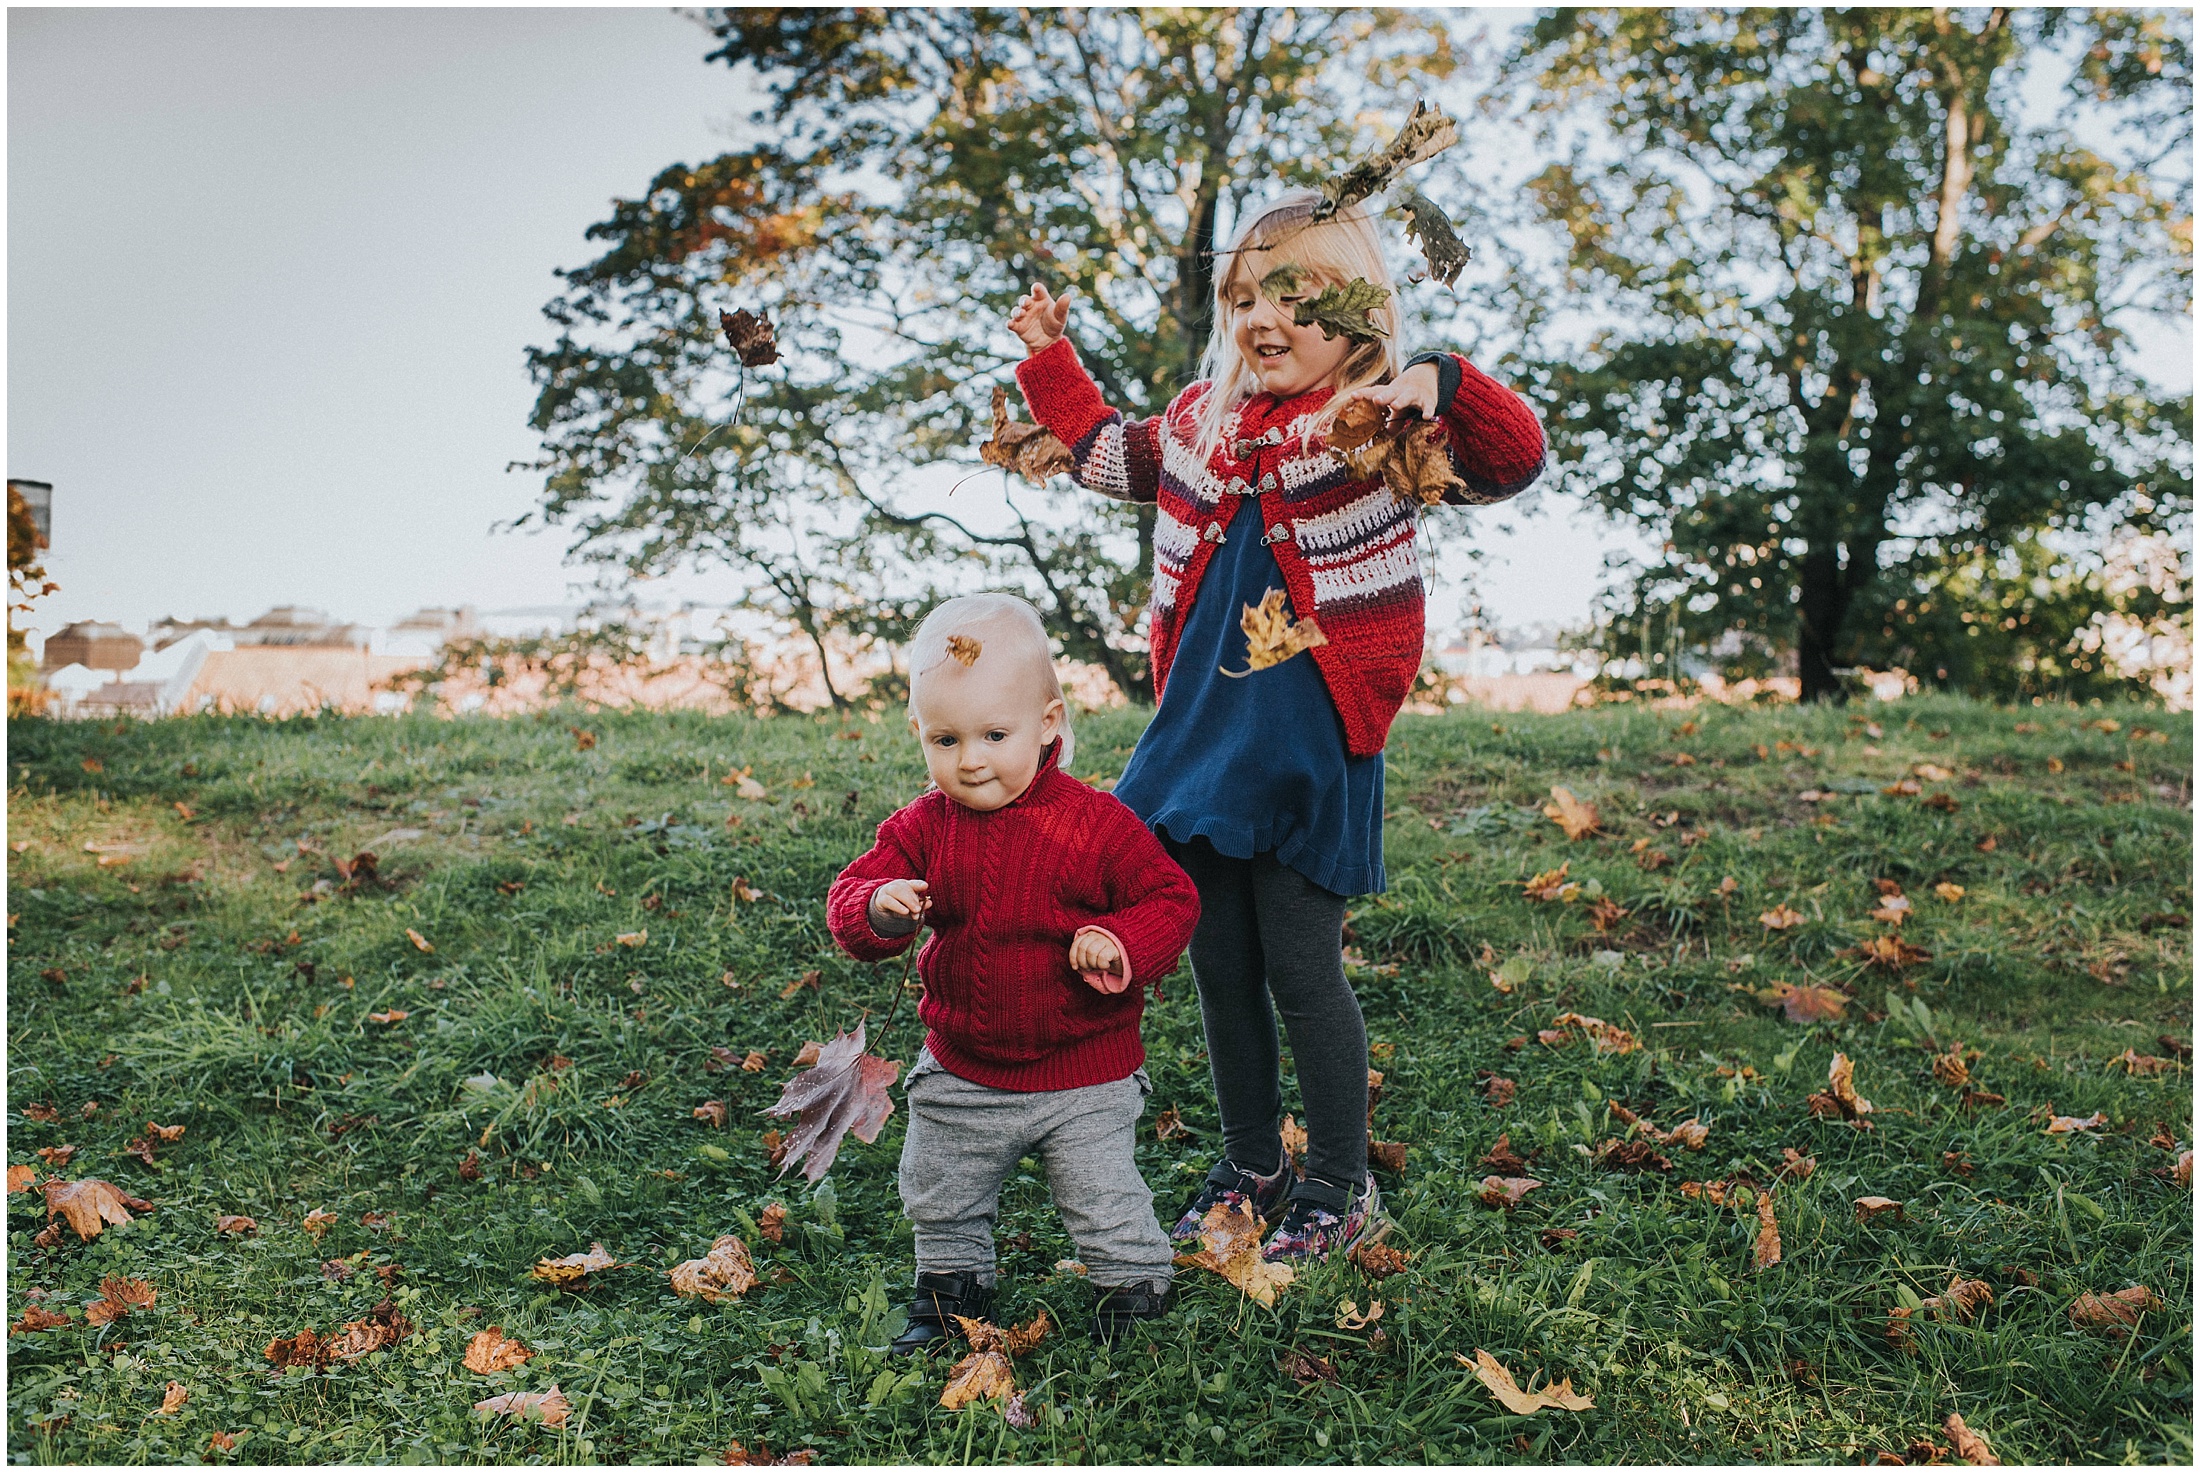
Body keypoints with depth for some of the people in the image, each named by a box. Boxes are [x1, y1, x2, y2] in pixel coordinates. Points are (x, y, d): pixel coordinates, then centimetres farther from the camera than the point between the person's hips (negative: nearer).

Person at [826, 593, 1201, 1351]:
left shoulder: (1095, 824, -16)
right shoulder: (922, 829, -7)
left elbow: (1170, 898, -9)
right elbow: (849, 897, -9)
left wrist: (1120, 943, -28)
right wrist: (879, 906, -32)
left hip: (1084, 1076, -4)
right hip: (960, 1075, 4)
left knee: (1108, 1213, 6)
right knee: (939, 1203, 22)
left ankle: (1134, 1297, 32)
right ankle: (950, 1290, 48)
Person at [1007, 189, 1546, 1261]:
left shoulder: (1379, 428, -8)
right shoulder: (1199, 420, 10)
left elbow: (1513, 464, -20)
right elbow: (1109, 457, 29)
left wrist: (1443, 385, -35)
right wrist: (1050, 362, 26)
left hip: (1313, 752, -6)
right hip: (1202, 735, 6)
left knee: (1301, 971, 2)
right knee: (1219, 968, 14)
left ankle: (1341, 1183, 22)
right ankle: (1250, 1163, 33)